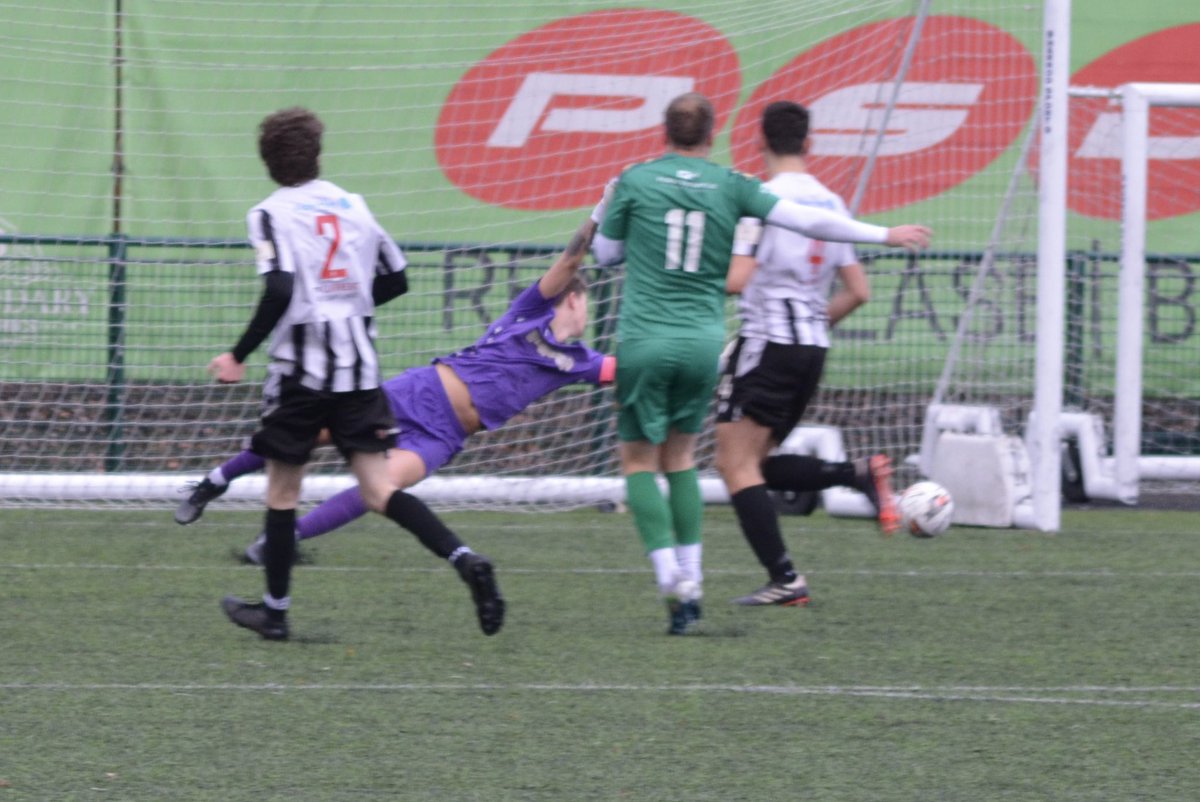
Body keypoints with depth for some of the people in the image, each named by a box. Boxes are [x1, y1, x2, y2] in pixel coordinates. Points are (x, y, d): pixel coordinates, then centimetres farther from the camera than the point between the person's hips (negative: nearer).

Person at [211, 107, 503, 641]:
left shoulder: (272, 214, -8)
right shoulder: (353, 205, 9)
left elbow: (279, 291, -21)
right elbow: (395, 279, 16)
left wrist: (239, 357, -15)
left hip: (301, 370, -4)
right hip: (359, 368, 4)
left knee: (282, 492, 10)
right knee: (379, 491, -2)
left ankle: (275, 611, 18)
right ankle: (465, 561, -22)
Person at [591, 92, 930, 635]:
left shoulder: (635, 181, -1)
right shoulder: (731, 187, 3)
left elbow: (606, 252, 8)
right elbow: (808, 221, 2)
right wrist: (884, 235, 11)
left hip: (645, 340, -2)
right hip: (704, 341, 2)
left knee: (639, 460, 6)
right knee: (680, 456, 18)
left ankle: (670, 576, -12)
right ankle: (691, 580, 9)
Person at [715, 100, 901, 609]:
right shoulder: (831, 204, 11)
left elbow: (735, 279, -18)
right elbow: (858, 292, 12)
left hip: (766, 343, -7)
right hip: (814, 348, 7)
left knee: (737, 465, -3)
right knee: (757, 466, 17)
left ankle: (784, 580, -12)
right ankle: (861, 474, -2)